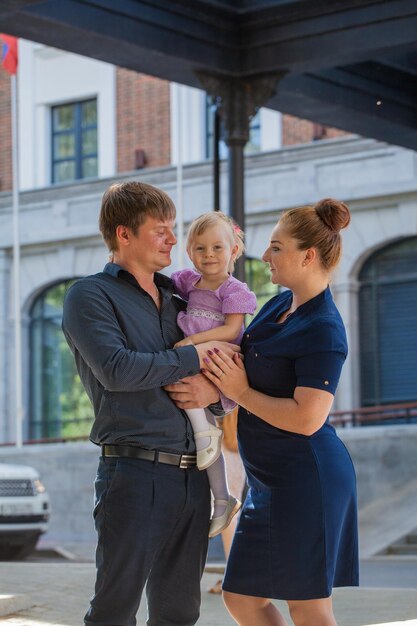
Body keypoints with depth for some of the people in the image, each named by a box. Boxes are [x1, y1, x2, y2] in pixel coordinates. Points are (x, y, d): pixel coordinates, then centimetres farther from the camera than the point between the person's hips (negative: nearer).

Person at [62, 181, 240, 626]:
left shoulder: (176, 302, 19)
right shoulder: (91, 296, 0)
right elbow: (117, 369, -16)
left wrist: (215, 391, -4)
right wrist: (194, 358, -8)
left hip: (191, 475, 7)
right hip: (135, 471, -7)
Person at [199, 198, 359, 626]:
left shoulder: (323, 330, -18)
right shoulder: (278, 306, 10)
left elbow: (306, 418, -25)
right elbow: (253, 370, 24)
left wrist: (240, 392, -15)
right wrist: (210, 387, 7)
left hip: (305, 479, -10)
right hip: (270, 480, 10)